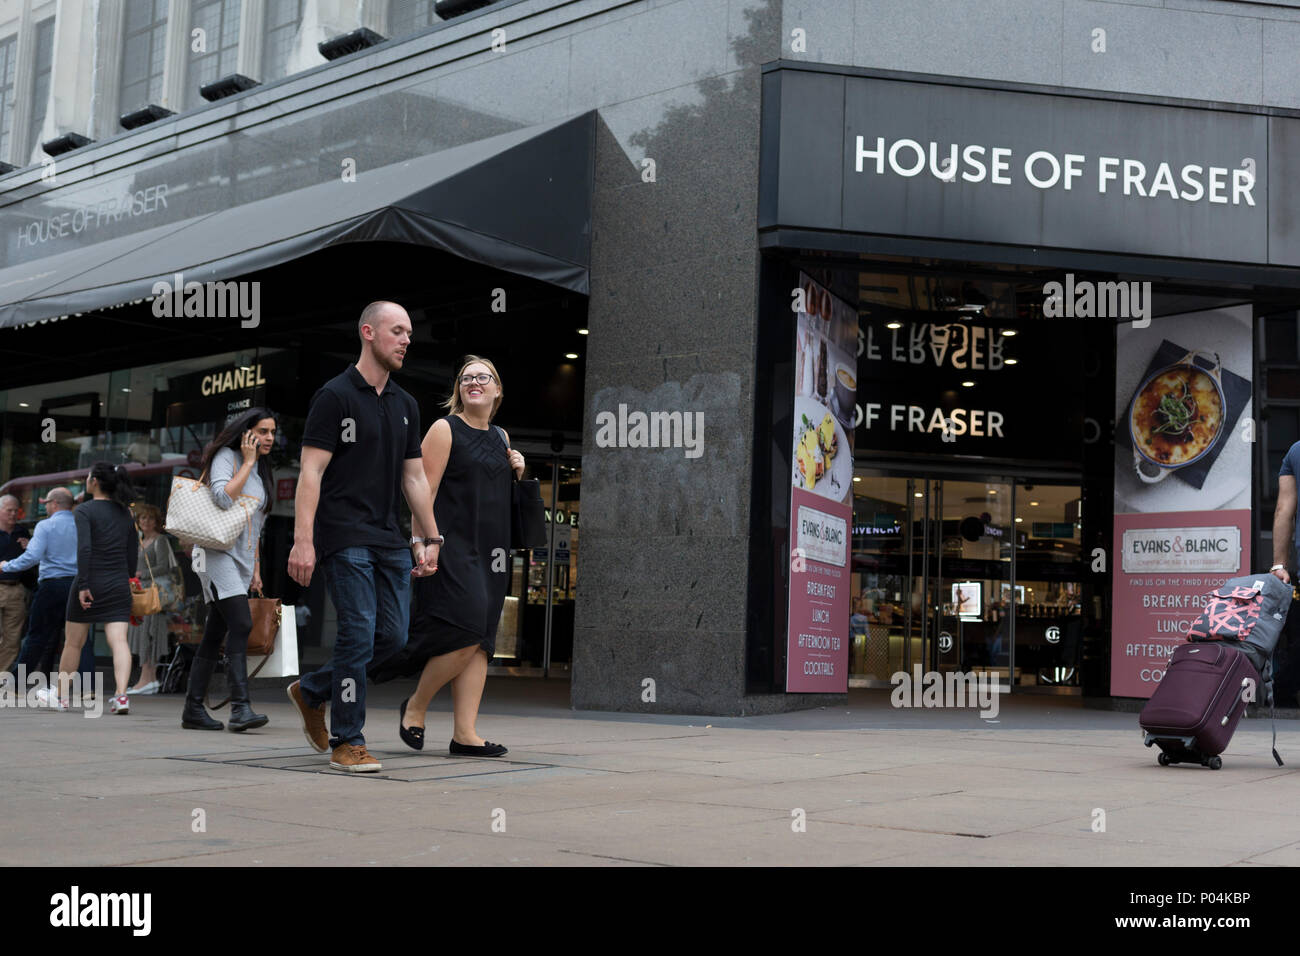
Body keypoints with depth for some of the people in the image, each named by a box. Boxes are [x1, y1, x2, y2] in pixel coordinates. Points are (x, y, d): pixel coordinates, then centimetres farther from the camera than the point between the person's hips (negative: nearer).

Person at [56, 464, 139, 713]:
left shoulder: (84, 512, -6)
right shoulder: (126, 514, 11)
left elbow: (84, 548, -18)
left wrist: (83, 585, -19)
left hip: (91, 582, -3)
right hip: (119, 585, 3)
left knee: (73, 643, 11)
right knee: (119, 641, -7)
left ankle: (61, 696, 22)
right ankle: (121, 694, -24)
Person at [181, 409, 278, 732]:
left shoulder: (261, 471, 20)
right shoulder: (226, 456, -3)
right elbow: (223, 497, -21)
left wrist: (256, 567, 20)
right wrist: (248, 462, -12)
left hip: (242, 559, 8)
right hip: (217, 551, -8)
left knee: (216, 634, 6)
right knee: (241, 624, -22)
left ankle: (194, 709, 8)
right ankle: (240, 707, -27)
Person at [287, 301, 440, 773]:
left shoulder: (405, 405, 15)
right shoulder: (334, 396, -7)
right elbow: (312, 472, -12)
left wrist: (431, 539, 15)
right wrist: (303, 540, -19)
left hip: (390, 540, 7)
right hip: (345, 540, -7)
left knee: (393, 636, 6)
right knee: (359, 634, -9)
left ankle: (312, 691, 28)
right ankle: (347, 743, 3)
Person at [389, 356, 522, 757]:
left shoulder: (502, 437, 18)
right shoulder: (444, 430, -2)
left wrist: (516, 472, 11)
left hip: (490, 550, 7)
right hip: (451, 544, -7)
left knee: (481, 642, 1)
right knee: (467, 632, -17)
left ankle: (465, 734, 2)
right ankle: (415, 706, 3)